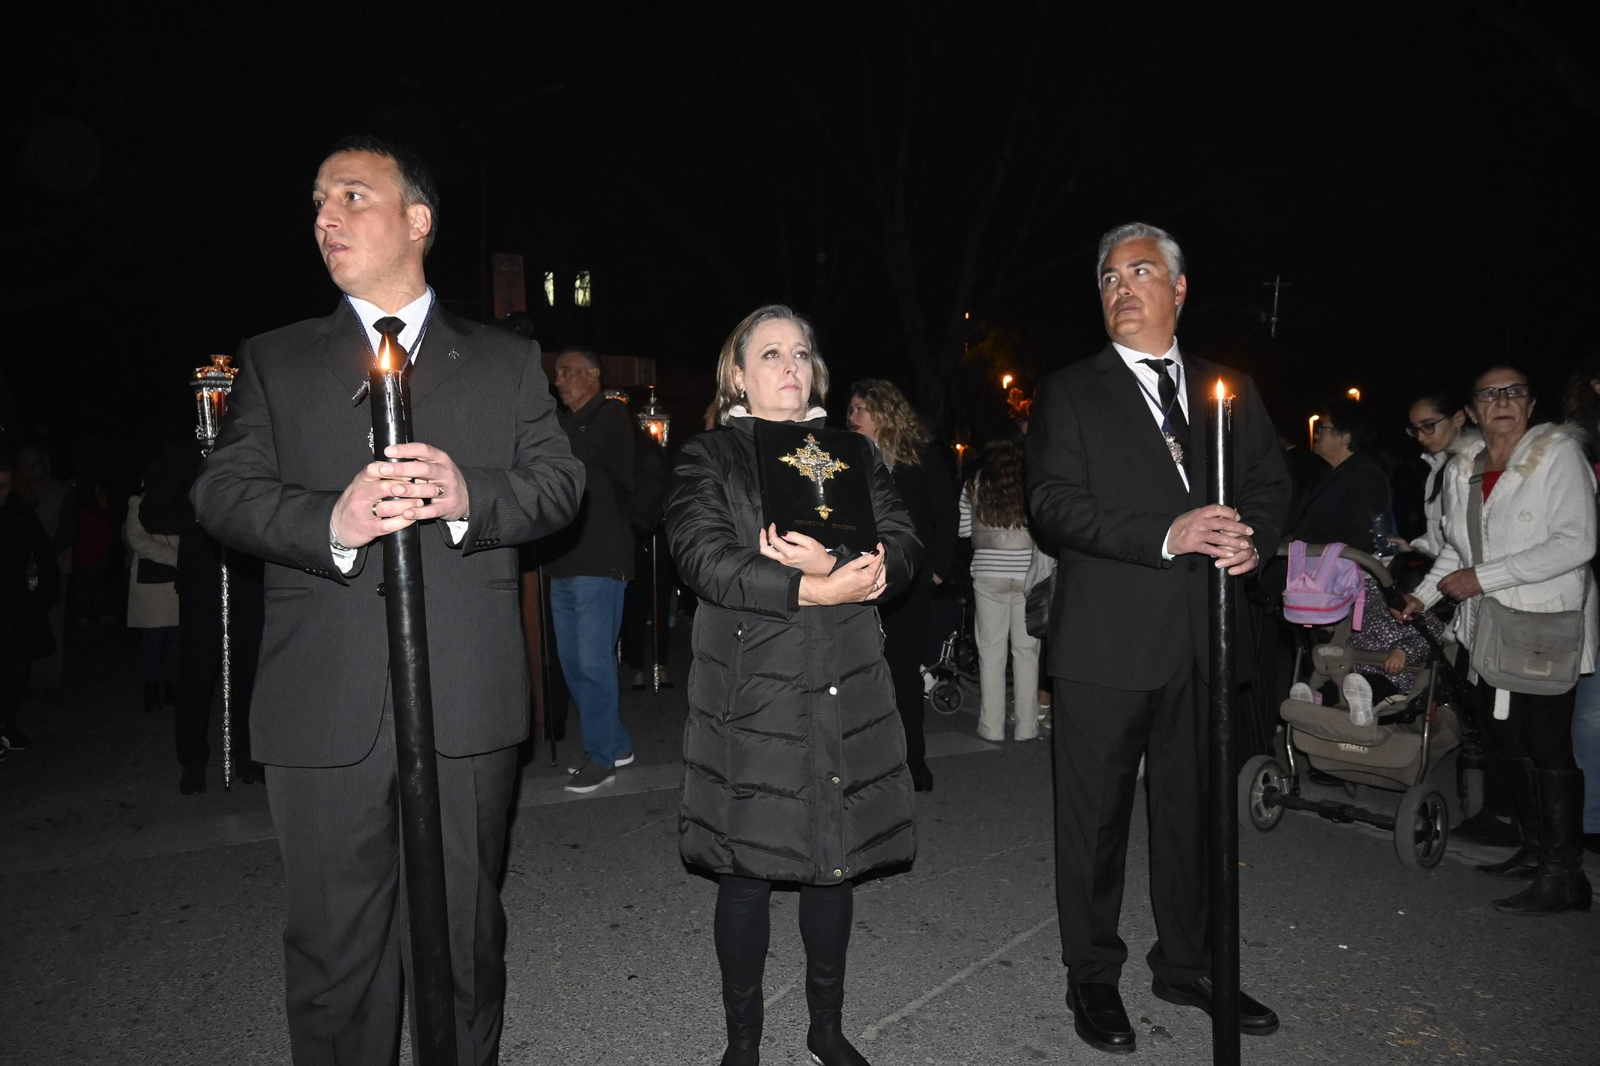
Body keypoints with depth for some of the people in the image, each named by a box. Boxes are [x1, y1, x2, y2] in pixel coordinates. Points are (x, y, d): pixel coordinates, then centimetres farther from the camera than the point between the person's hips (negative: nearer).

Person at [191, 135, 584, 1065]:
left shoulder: (508, 360, 12)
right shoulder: (275, 362, 13)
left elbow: (560, 482, 3)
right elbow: (224, 492, 1)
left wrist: (469, 494, -17)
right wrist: (330, 521, -19)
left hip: (468, 703, 0)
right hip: (326, 707, 1)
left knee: (467, 936, 12)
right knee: (333, 948, 9)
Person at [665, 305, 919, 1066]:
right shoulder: (707, 459, 3)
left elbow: (901, 548, 2)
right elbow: (704, 558, -14)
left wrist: (830, 565, -18)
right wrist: (813, 589, -22)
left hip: (846, 690, 4)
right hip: (750, 695, -3)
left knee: (835, 860, 12)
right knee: (747, 870, 4)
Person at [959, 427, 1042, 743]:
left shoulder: (975, 483, 0)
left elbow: (963, 530, 3)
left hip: (988, 572, 0)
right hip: (1028, 571, 0)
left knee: (991, 649, 7)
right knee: (1026, 649, 7)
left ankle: (992, 726, 10)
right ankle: (1026, 726, 13)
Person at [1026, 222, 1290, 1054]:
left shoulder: (1229, 390, 12)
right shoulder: (1069, 393, -1)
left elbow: (1272, 484, 13)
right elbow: (1054, 506, -12)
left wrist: (1251, 536, -9)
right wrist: (1167, 536, -22)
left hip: (1204, 643, 4)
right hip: (1106, 642, -4)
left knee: (1192, 810, 17)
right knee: (1096, 818, 7)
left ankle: (1187, 965, 35)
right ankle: (1093, 978, 25)